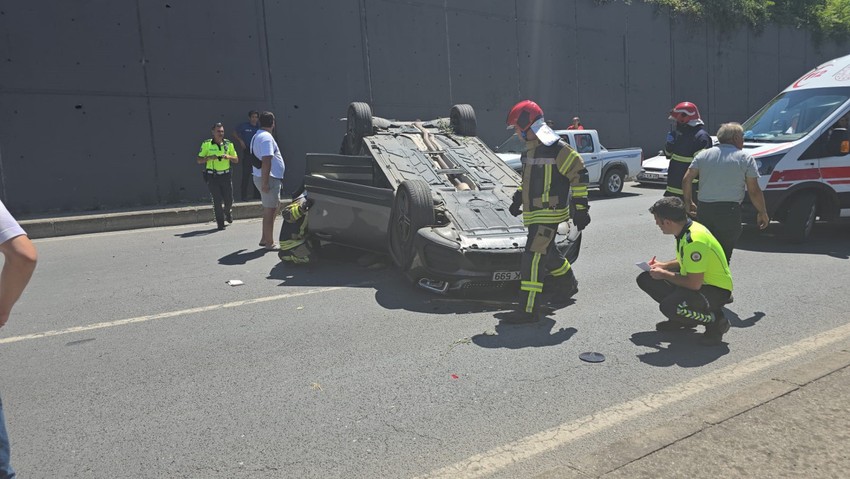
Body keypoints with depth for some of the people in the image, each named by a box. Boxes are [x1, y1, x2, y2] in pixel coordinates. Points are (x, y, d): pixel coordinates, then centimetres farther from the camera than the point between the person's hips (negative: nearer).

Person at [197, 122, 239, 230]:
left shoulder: (228, 144, 6)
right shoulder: (206, 144, 0)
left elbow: (236, 160, 9)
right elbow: (199, 160, 3)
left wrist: (228, 157, -11)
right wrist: (209, 158, -16)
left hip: (225, 175, 2)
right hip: (212, 176, -2)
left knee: (229, 200, 5)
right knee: (217, 201, -2)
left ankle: (227, 212, 39)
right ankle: (220, 223, 11)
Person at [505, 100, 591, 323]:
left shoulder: (557, 148, -17)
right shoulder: (531, 148, 11)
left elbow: (579, 175, -15)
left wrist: (581, 208, -14)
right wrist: (519, 198, 22)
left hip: (549, 213, -9)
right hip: (534, 213, 9)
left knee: (534, 257, -12)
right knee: (548, 252, 23)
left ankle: (528, 309, -9)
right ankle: (568, 284, 46)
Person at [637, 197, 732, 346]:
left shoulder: (694, 241, -30)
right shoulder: (685, 229, 0)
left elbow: (694, 284, -30)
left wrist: (664, 274, -16)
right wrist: (663, 265, 2)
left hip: (716, 290, -10)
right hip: (698, 282, 10)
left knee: (669, 306, -35)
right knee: (645, 279, 4)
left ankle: (716, 320, -7)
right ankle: (681, 317, 15)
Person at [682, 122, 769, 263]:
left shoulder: (703, 155, 10)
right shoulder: (745, 158, 1)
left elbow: (686, 180, 5)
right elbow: (754, 191, -1)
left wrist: (689, 203, 16)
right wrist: (763, 213, 10)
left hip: (704, 211, 4)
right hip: (730, 213, -3)